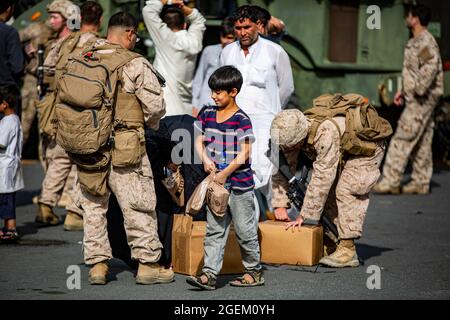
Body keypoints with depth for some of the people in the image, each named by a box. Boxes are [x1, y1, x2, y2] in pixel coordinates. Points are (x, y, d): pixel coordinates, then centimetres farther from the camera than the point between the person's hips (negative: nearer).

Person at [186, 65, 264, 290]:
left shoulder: (241, 120, -11)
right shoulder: (207, 114, 7)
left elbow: (244, 154, -15)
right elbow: (199, 141, 13)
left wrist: (225, 173, -16)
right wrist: (205, 159, -6)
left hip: (239, 182, -5)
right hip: (215, 181, 5)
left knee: (244, 229, 4)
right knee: (214, 230, 2)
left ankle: (254, 271, 19)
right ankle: (209, 274, 0)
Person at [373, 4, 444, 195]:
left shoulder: (425, 41, -14)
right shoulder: (416, 42, 18)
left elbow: (430, 67, -27)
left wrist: (418, 90, -25)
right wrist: (404, 91, 21)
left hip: (422, 99, -10)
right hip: (416, 98, 10)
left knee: (402, 139, -10)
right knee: (421, 142, 11)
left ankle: (391, 181, -10)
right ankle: (420, 183, 14)